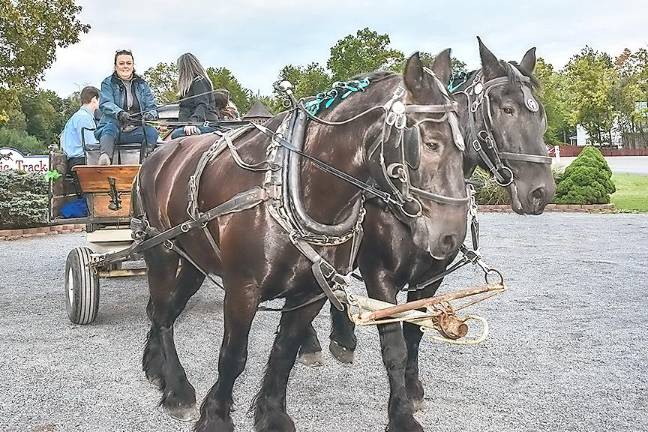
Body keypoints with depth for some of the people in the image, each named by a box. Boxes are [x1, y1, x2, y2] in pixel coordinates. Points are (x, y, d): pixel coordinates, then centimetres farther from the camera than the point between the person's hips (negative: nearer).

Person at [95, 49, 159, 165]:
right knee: (110, 127, -37)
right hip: (114, 129, -2)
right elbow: (106, 104, -6)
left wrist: (150, 114, -15)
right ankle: (105, 157, -61)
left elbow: (152, 107, 12)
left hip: (136, 131, 2)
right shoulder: (108, 83, 11)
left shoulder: (142, 84, 19)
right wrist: (119, 113, -29)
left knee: (152, 132, -30)